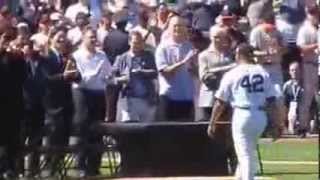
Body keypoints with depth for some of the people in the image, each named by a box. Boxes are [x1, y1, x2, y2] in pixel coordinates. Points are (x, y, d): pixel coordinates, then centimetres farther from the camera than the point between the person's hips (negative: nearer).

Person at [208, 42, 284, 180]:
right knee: (248, 152, 23)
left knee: (245, 155, -2)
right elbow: (272, 101, 4)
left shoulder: (231, 75, -3)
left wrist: (212, 123, 5)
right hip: (261, 116, 4)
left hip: (241, 115, -4)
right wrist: (276, 123, 9)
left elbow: (220, 103, -3)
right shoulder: (263, 73, 6)